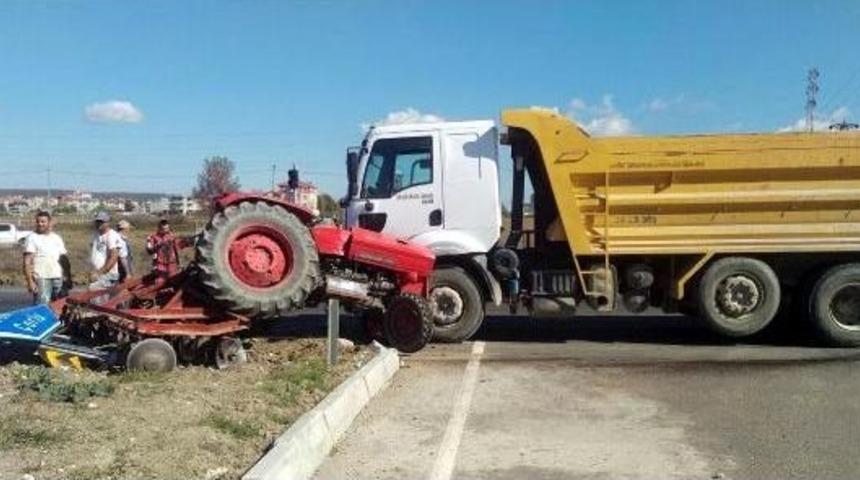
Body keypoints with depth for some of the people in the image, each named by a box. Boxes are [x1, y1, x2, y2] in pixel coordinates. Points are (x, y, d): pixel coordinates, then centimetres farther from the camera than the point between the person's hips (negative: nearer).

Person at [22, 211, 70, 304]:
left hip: (58, 277, 5)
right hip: (41, 278, -5)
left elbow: (64, 258, 17)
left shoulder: (57, 238, 14)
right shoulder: (32, 238, -2)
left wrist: (68, 276, 10)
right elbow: (27, 262, -7)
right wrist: (30, 281, -15)